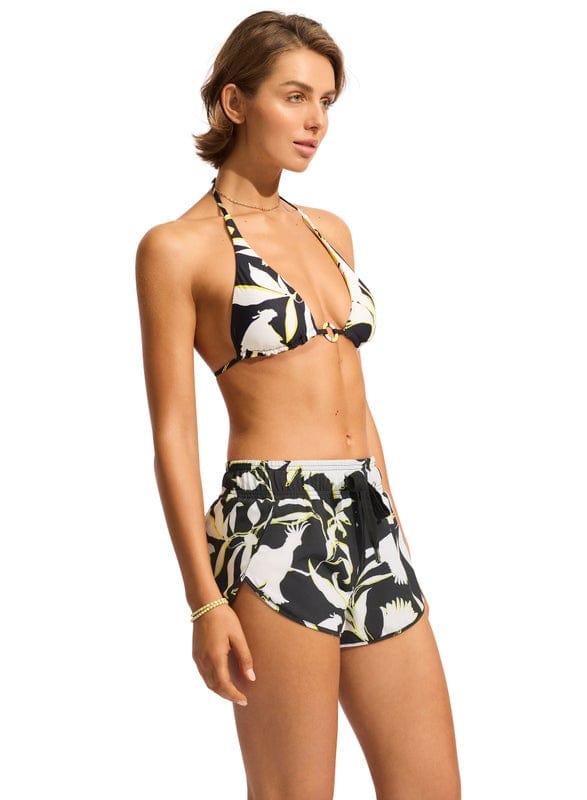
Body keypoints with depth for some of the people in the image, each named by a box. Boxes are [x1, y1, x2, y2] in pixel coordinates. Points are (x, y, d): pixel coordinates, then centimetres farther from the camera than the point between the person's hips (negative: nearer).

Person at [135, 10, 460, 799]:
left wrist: (395, 535, 18)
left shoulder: (330, 231, 16)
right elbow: (173, 432, -7)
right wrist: (205, 601, -12)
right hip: (275, 526, -7)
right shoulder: (179, 247, -4)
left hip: (372, 526, 7)